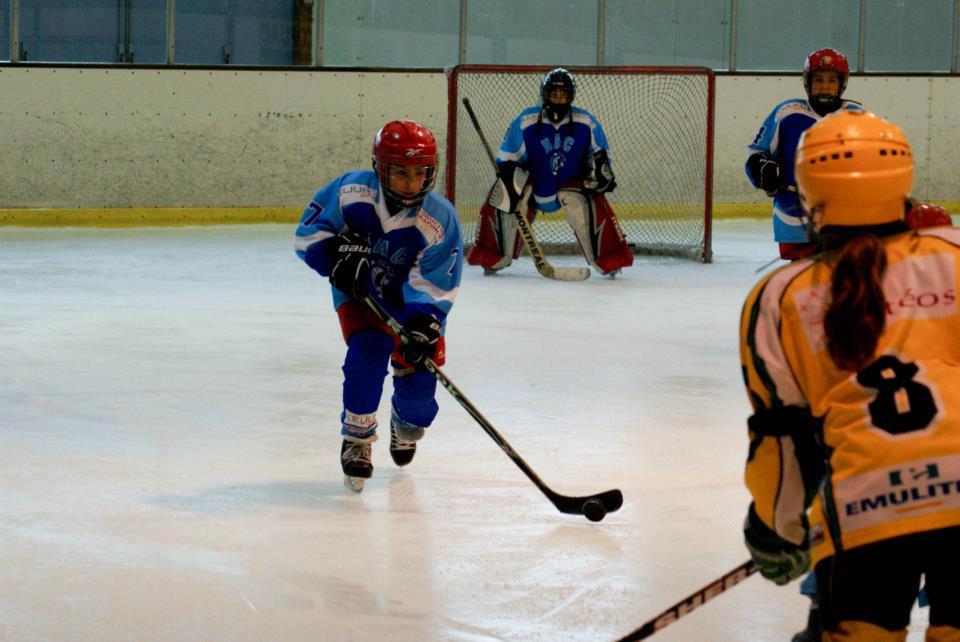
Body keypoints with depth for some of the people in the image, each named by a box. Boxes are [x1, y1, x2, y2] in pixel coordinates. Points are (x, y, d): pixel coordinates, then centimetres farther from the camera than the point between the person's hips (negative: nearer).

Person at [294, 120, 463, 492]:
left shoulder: (439, 221, -26)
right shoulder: (352, 193, -25)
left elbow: (433, 289, -25)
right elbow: (309, 231, -12)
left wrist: (423, 326, -41)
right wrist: (337, 257, -29)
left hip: (412, 303, 0)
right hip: (359, 294, 0)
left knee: (418, 374, -6)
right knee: (367, 350, -26)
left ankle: (407, 423, 34)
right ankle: (356, 440, -9)